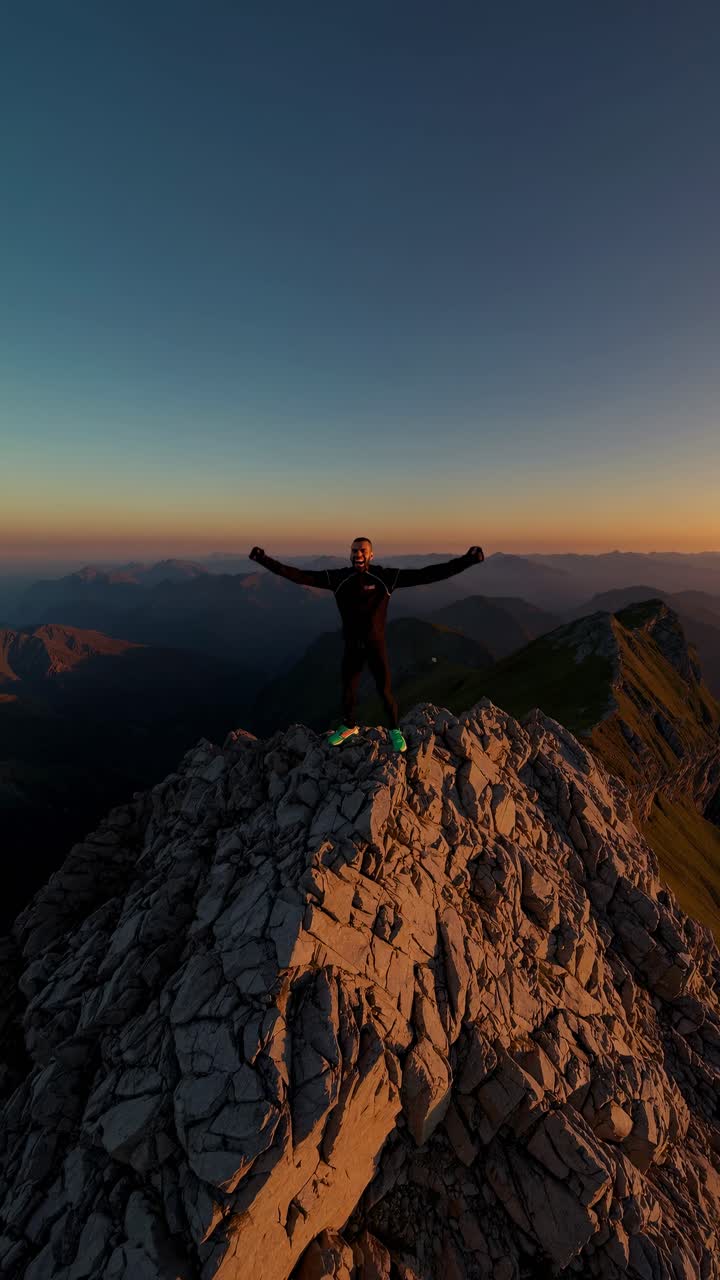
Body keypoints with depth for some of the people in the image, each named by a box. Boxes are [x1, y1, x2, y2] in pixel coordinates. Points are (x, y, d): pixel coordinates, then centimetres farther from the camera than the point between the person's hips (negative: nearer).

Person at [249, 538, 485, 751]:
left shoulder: (385, 577, -16)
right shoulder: (338, 577, -11)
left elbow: (426, 574, -22)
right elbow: (299, 575, -12)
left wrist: (466, 560, -29)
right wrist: (264, 560, -19)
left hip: (376, 646, -2)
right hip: (351, 647, 2)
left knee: (385, 692, 7)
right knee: (348, 692, 16)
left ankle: (394, 730, 35)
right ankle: (349, 726, 44)